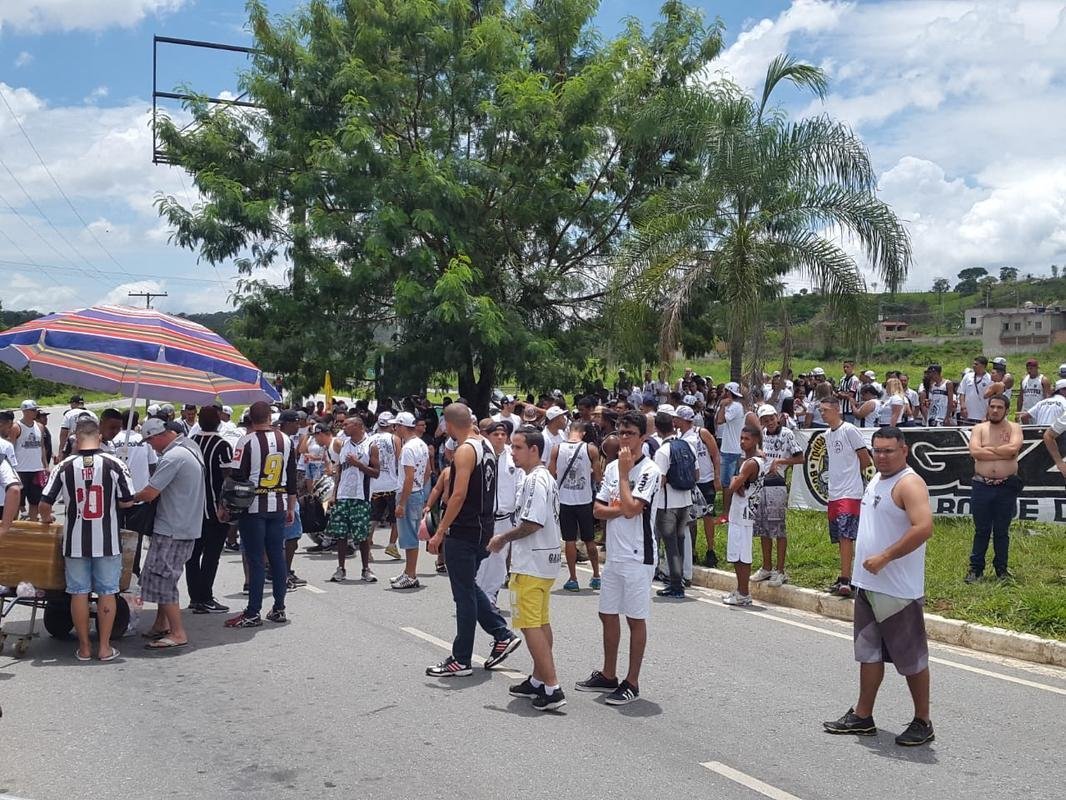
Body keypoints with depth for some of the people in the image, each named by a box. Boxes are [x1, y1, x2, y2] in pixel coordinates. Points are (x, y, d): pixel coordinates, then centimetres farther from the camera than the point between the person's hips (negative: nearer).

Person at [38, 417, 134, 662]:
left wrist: (46, 519, 20)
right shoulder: (114, 464, -7)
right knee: (107, 593, 8)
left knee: (79, 593, 10)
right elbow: (127, 500, -3)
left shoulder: (65, 466, -4)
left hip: (75, 542, 1)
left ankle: (84, 647, 16)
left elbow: (45, 502, -1)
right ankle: (105, 647, 11)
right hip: (107, 541, -1)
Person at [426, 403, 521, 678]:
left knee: (464, 594, -1)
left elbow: (459, 495, -23)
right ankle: (503, 635, 21)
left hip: (464, 531, -9)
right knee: (469, 588, 21)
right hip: (483, 527, 9)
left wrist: (440, 532, -20)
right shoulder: (486, 445, 10)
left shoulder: (464, 451, -17)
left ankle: (461, 661, 8)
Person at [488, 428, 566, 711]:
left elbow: (532, 523, -25)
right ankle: (539, 680, 26)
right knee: (541, 623, 16)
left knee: (530, 625, -8)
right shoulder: (546, 478, 14)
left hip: (532, 564, -11)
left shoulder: (535, 480, -19)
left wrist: (503, 537, -11)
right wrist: (508, 539, 15)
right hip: (545, 561, 11)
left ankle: (552, 688, -10)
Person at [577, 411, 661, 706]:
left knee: (635, 619, 2)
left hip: (638, 556, -8)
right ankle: (608, 676, 29)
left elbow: (630, 508, -24)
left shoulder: (649, 470, -13)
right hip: (614, 554, 8)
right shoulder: (612, 467, 9)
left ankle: (632, 683, 12)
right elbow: (598, 510, 8)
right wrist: (621, 509, -11)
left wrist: (624, 473, -15)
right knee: (608, 614, 15)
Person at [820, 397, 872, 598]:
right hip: (834, 493, 8)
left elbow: (865, 460, -6)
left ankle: (845, 581, -14)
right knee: (840, 537, 11)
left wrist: (852, 475, 7)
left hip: (850, 493, -8)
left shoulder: (849, 430, -9)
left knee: (846, 535, -13)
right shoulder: (827, 435, 14)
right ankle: (846, 577, 19)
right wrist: (839, 477, 12)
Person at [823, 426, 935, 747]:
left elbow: (924, 527, -28)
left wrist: (884, 558, -25)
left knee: (911, 658, 3)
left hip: (899, 591, -9)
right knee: (869, 653, 15)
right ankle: (862, 717, 25)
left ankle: (922, 723, 15)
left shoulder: (909, 484, -15)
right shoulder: (876, 480, 13)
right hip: (868, 585, 9)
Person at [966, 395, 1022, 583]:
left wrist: (988, 449, -10)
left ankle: (1001, 569, 21)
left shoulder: (1014, 428, 3)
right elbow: (975, 452, -13)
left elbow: (1013, 448, -18)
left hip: (1006, 488, 0)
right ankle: (975, 568, 14)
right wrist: (1003, 453, -13)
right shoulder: (979, 429, 4)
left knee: (1002, 531, 9)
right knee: (981, 530, 6)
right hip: (982, 486, 0)